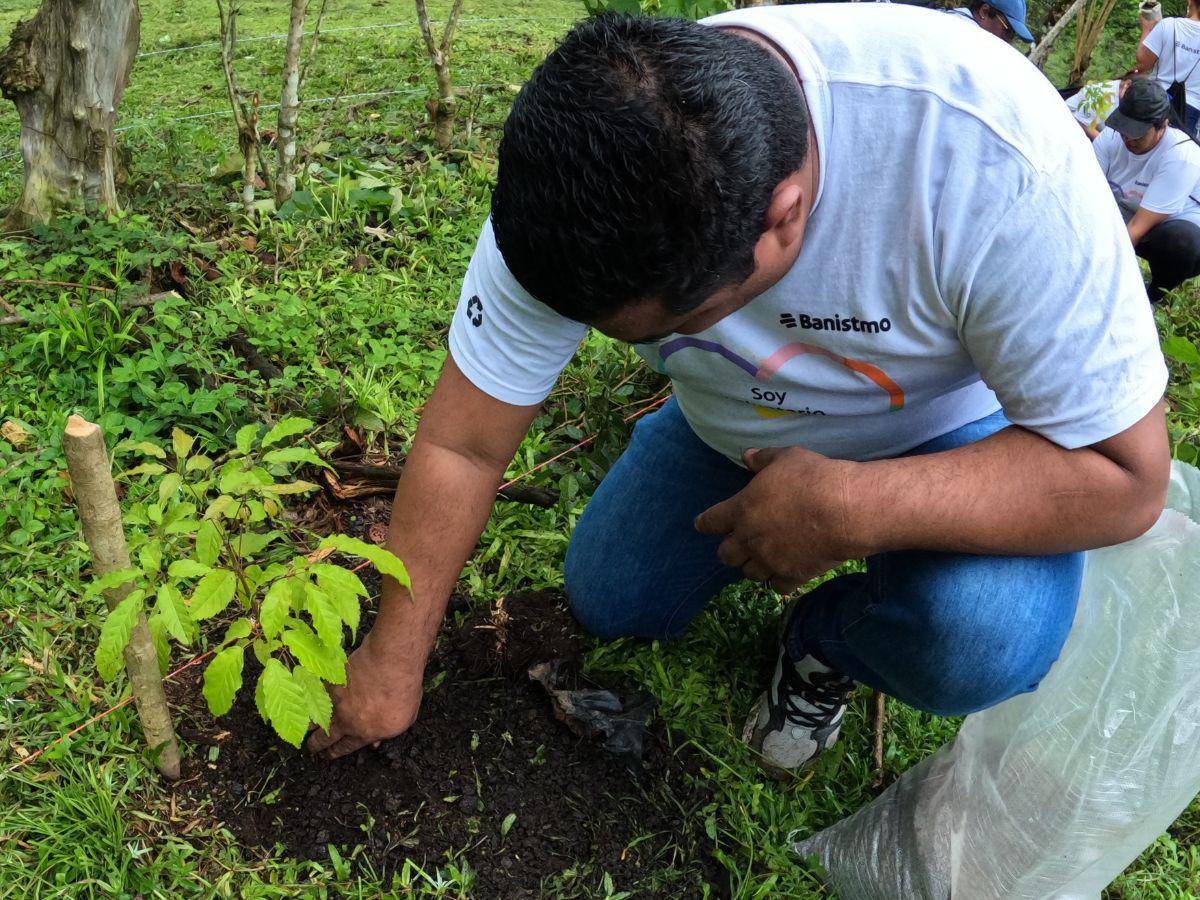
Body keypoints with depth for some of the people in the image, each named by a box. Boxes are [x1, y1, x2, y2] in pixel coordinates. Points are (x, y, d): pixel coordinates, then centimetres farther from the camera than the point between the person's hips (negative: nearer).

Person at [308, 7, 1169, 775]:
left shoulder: (996, 161, -39)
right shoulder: (570, 187, -28)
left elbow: (1124, 477, -29)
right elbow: (461, 445, -19)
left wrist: (849, 508, -41)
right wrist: (393, 660, -12)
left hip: (942, 430, -3)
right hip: (731, 424, 4)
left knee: (985, 641, -30)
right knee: (607, 602, 2)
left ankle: (829, 639, 5)